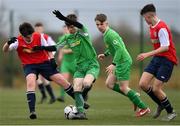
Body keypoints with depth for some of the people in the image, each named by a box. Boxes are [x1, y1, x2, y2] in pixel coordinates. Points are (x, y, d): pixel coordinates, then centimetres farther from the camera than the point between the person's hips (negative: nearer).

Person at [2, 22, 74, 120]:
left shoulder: (39, 37, -11)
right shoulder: (18, 41, -15)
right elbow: (5, 50, -27)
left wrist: (52, 59, -10)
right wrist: (9, 43, -48)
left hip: (44, 62, 2)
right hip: (29, 65, -2)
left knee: (63, 82, -1)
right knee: (30, 83, -32)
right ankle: (32, 111, -32)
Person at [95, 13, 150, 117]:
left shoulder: (110, 34, -19)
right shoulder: (107, 34, 11)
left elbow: (119, 49, -26)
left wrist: (113, 64, -28)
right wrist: (105, 54, 18)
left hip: (123, 61, -10)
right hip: (121, 62, 10)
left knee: (123, 87, -5)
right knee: (109, 84, 11)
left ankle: (144, 108, 1)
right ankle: (134, 95, 15)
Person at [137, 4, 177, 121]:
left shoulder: (161, 28, -20)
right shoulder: (151, 27, 10)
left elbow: (165, 47, -25)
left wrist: (148, 54, -27)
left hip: (167, 60, -9)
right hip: (157, 58, 9)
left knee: (156, 89, -10)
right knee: (143, 84, -1)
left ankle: (171, 112, 10)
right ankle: (161, 104, 18)